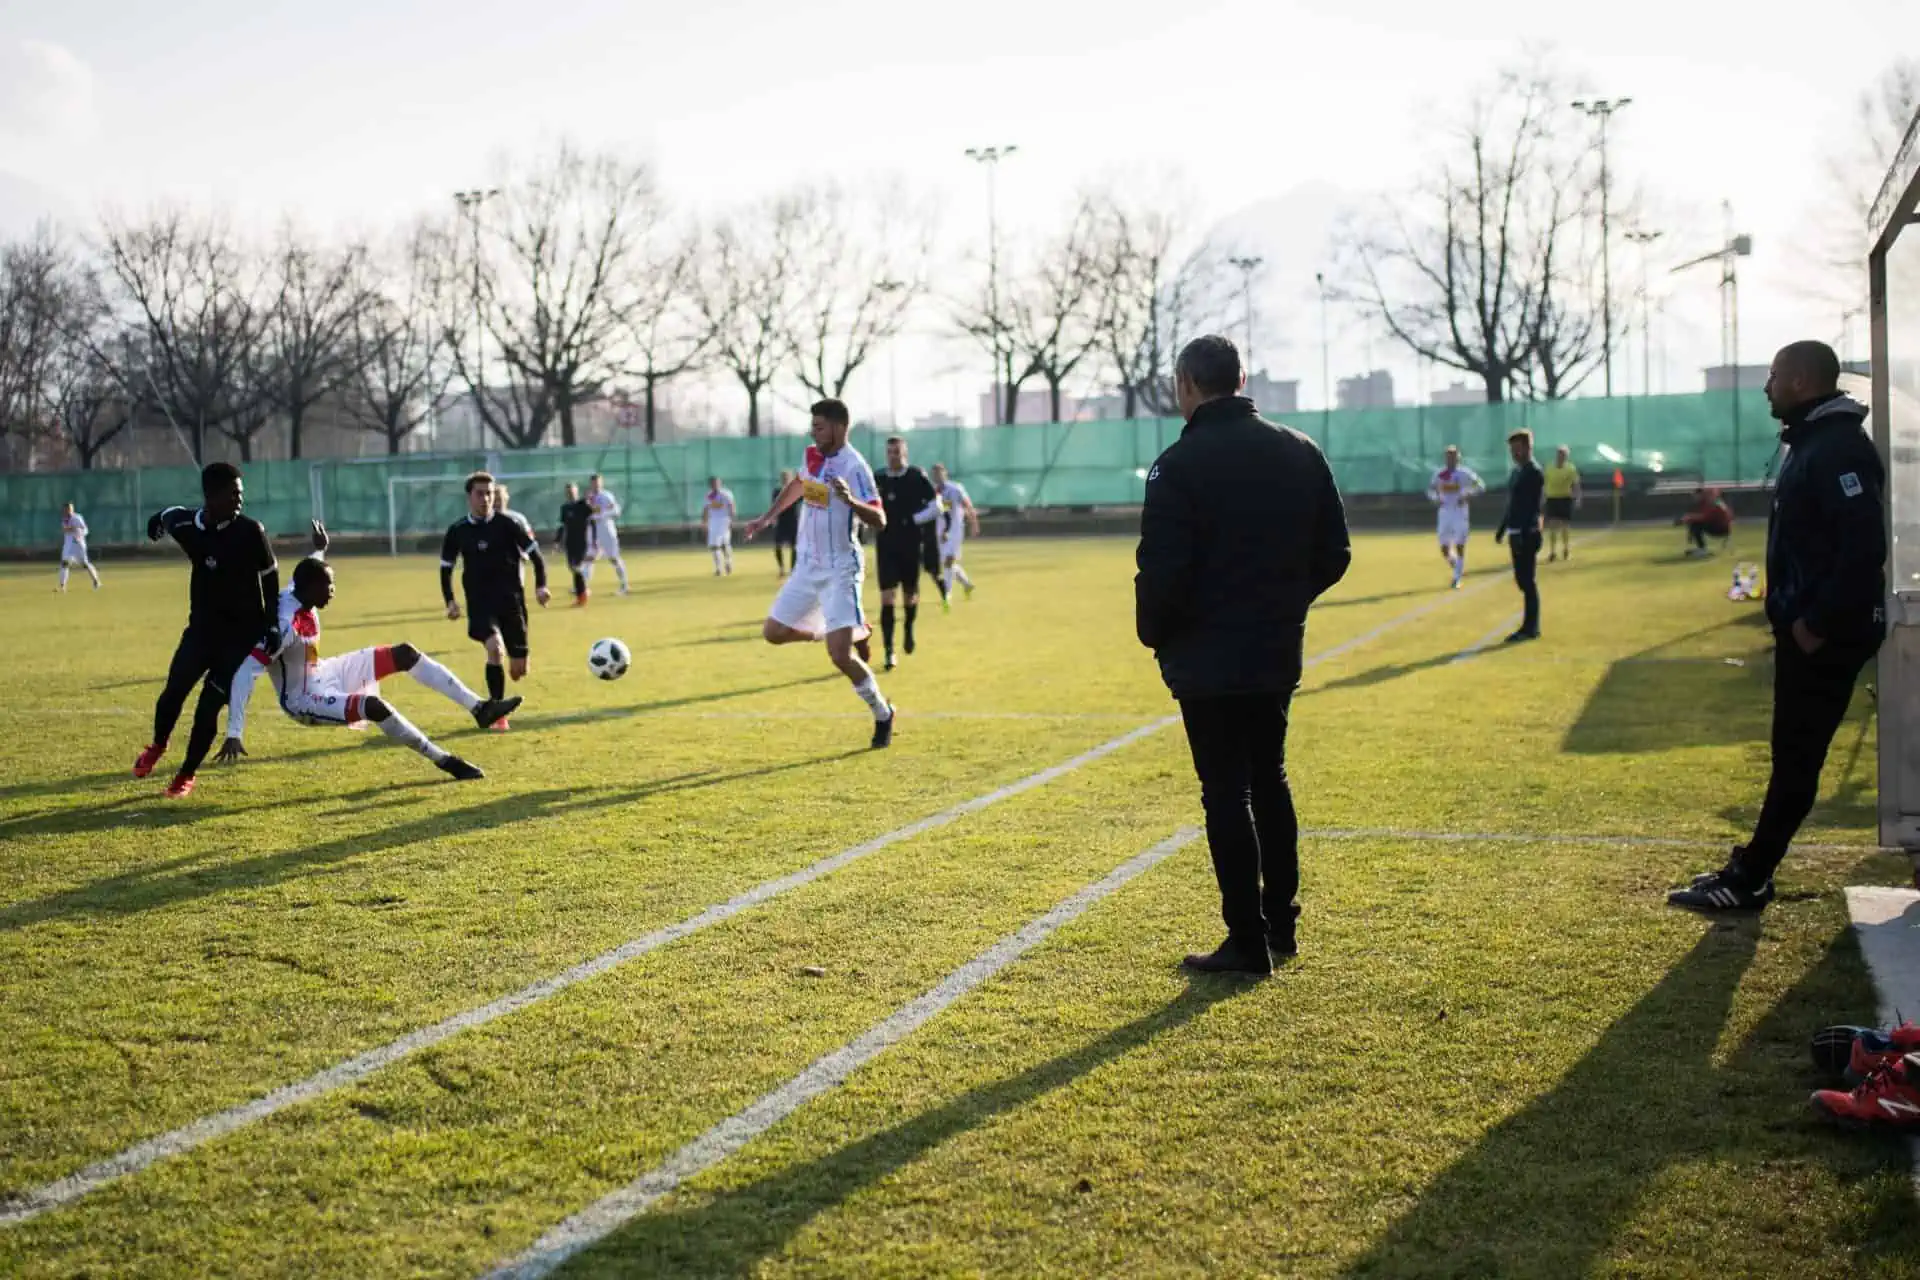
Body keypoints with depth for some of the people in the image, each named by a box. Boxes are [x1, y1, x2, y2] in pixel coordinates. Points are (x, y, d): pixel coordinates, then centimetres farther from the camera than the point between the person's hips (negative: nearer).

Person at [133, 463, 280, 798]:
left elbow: (270, 581, -7)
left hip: (242, 633, -3)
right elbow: (167, 516, 17)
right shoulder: (186, 525, -8)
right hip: (201, 628, 3)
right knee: (174, 692, 0)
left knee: (209, 704, -5)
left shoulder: (250, 531, -17)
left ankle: (187, 775, 14)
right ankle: (157, 746, 32)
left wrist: (271, 627, -6)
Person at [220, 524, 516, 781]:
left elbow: (308, 573, 19)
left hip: (322, 674, 10)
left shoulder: (297, 594, -9)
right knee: (374, 706, -34)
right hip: (304, 698, -10)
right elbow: (244, 675, -39)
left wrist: (319, 550, 34)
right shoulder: (283, 624, -34)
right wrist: (234, 734, -43)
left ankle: (479, 708, 1)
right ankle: (444, 760, -20)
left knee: (405, 654, 1)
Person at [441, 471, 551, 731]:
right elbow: (446, 568, 12)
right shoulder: (458, 531, 0)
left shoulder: (508, 524, -5)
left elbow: (534, 554, -1)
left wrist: (541, 585, -14)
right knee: (495, 648, -29)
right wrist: (450, 601, 1)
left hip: (511, 601, 1)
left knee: (519, 669, 2)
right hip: (480, 604, 0)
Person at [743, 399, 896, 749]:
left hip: (840, 571, -8)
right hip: (807, 567, 8)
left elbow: (879, 521, -25)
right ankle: (855, 631, 23)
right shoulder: (813, 456, 4)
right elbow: (797, 485, 27)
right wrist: (768, 517, 25)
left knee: (840, 654, -17)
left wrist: (850, 501, -41)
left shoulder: (854, 467, -19)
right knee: (774, 632, 9)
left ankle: (883, 714, 6)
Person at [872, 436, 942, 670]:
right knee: (887, 598, -9)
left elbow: (936, 507, -7)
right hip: (886, 546, 1)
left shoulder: (917, 477, -6)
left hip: (911, 546, -1)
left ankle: (909, 629, 46)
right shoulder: (878, 480, 1)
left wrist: (913, 520, -16)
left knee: (910, 595, 13)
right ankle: (889, 652, -9)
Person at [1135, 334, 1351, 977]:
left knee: (1226, 793, 0)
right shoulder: (1302, 453, 5)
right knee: (1269, 781, 19)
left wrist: (1155, 635, -1)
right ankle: (1281, 922, 27)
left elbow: (1161, 571, -18)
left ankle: (1247, 941, 4)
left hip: (1208, 662, -6)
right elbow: (1333, 555, 7)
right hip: (1278, 654, 6)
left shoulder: (1180, 464, -15)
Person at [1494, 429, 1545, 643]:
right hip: (1516, 533, 9)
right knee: (1522, 581, 12)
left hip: (1526, 534, -9)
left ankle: (1531, 628, -1)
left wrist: (1524, 533, -25)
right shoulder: (1517, 471, 15)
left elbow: (1533, 506, -20)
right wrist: (1502, 528, 21)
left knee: (1527, 581, -5)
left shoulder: (1534, 472, -13)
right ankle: (1530, 627, 19)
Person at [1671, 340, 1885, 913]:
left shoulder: (1838, 447, -18)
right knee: (1792, 754, 14)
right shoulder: (1812, 442, 14)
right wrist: (1794, 617, 15)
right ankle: (1750, 871, 20)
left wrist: (1819, 623, -23)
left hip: (1826, 633, -10)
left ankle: (1748, 881, 2)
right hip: (1804, 625, 10)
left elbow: (1865, 548, -26)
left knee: (1796, 758, -3)